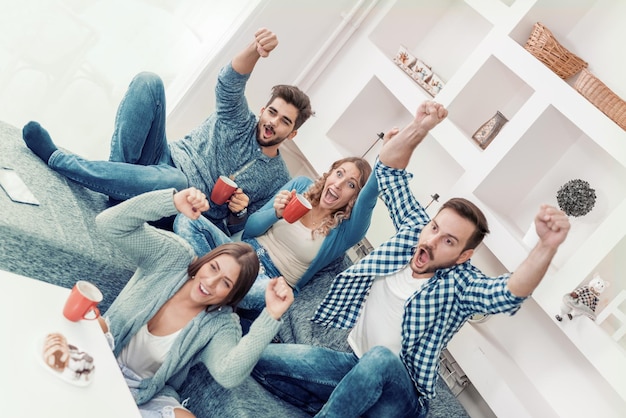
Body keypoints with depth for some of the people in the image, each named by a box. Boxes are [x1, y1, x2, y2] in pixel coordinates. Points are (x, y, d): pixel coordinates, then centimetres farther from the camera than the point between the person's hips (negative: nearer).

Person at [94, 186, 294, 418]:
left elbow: (229, 375, -36)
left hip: (147, 396, 1)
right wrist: (173, 201, -40)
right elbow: (109, 223, -25)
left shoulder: (221, 324, -16)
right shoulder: (174, 257, -15)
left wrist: (271, 315, -43)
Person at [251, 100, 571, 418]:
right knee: (261, 358, -14)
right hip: (355, 366, 5)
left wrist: (547, 247, -57)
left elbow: (508, 295, -39)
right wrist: (419, 127, -20)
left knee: (380, 358, -41)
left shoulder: (460, 285, -17)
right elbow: (388, 168, -2)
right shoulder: (412, 230, -4)